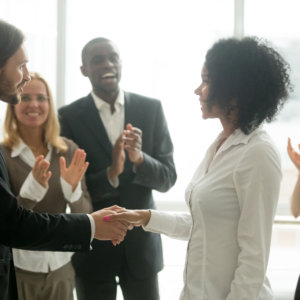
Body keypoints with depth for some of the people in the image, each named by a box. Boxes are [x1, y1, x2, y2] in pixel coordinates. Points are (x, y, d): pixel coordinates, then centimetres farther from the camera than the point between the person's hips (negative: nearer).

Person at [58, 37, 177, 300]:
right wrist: (110, 174, -25)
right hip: (92, 245, -1)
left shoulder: (151, 109, -1)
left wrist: (139, 158, -22)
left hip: (141, 241, 1)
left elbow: (168, 178, -2)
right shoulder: (69, 117, -6)